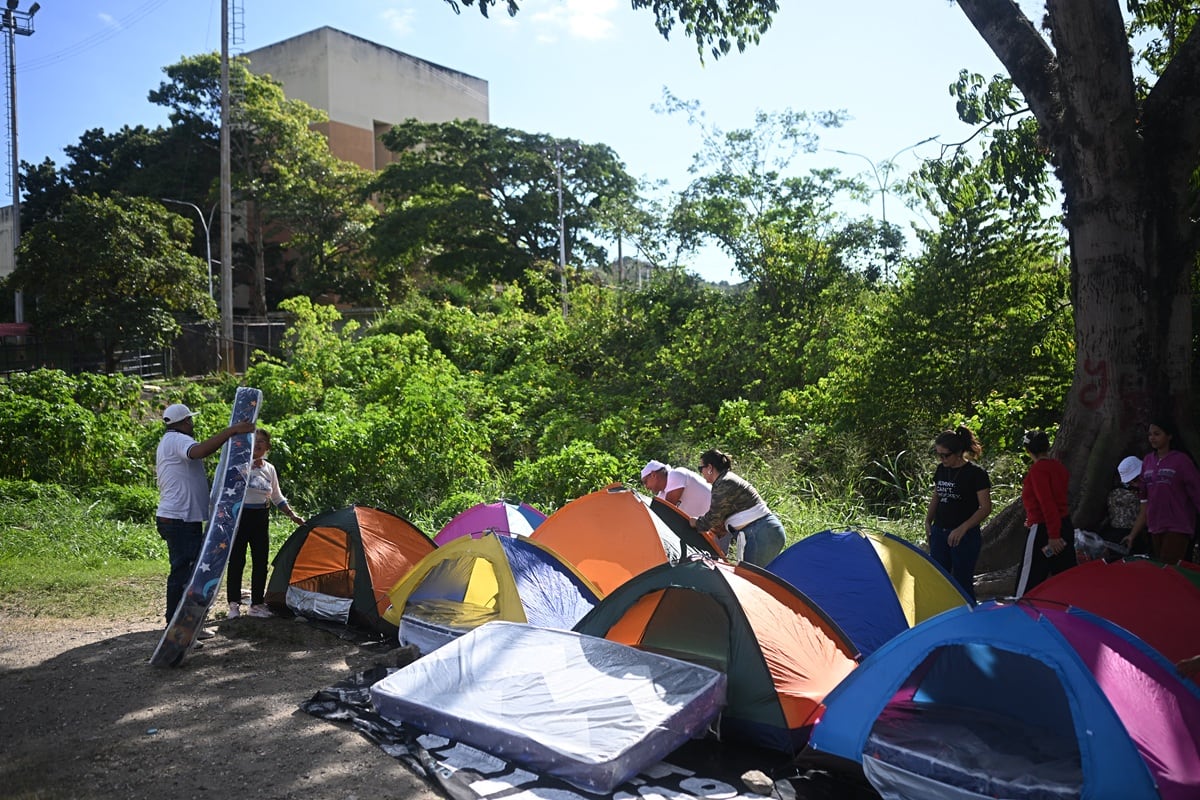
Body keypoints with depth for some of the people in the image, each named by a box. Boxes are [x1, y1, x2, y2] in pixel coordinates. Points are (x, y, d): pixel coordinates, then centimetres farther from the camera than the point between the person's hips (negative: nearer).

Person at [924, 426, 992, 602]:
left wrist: (962, 529, -20)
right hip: (939, 533, 6)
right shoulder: (941, 470, 8)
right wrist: (928, 521, 8)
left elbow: (985, 508, -12)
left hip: (965, 537, -6)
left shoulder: (976, 473, -11)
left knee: (962, 583, 0)